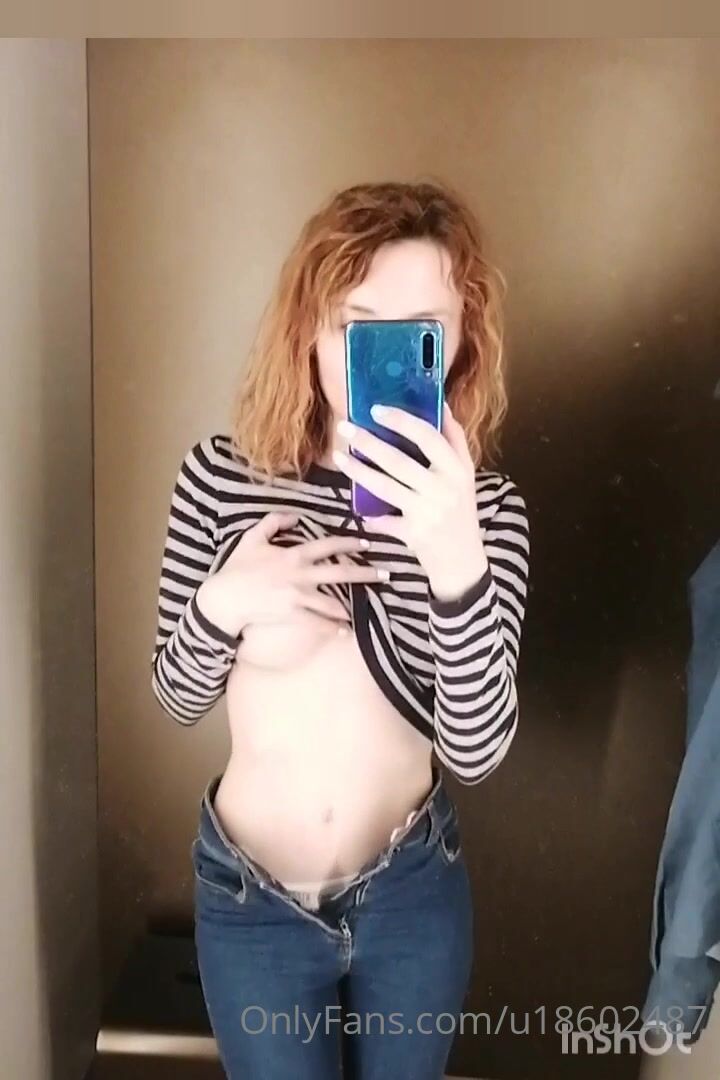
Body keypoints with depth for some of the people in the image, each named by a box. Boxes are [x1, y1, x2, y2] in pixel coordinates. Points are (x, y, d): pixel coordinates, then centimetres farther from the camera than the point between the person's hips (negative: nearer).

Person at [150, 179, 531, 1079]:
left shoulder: (484, 505, -16)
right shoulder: (222, 474, -15)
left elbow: (477, 751, -23)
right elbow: (176, 696, -5)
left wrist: (457, 563, -39)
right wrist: (222, 605, -26)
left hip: (413, 894, 1)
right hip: (249, 896, 0)